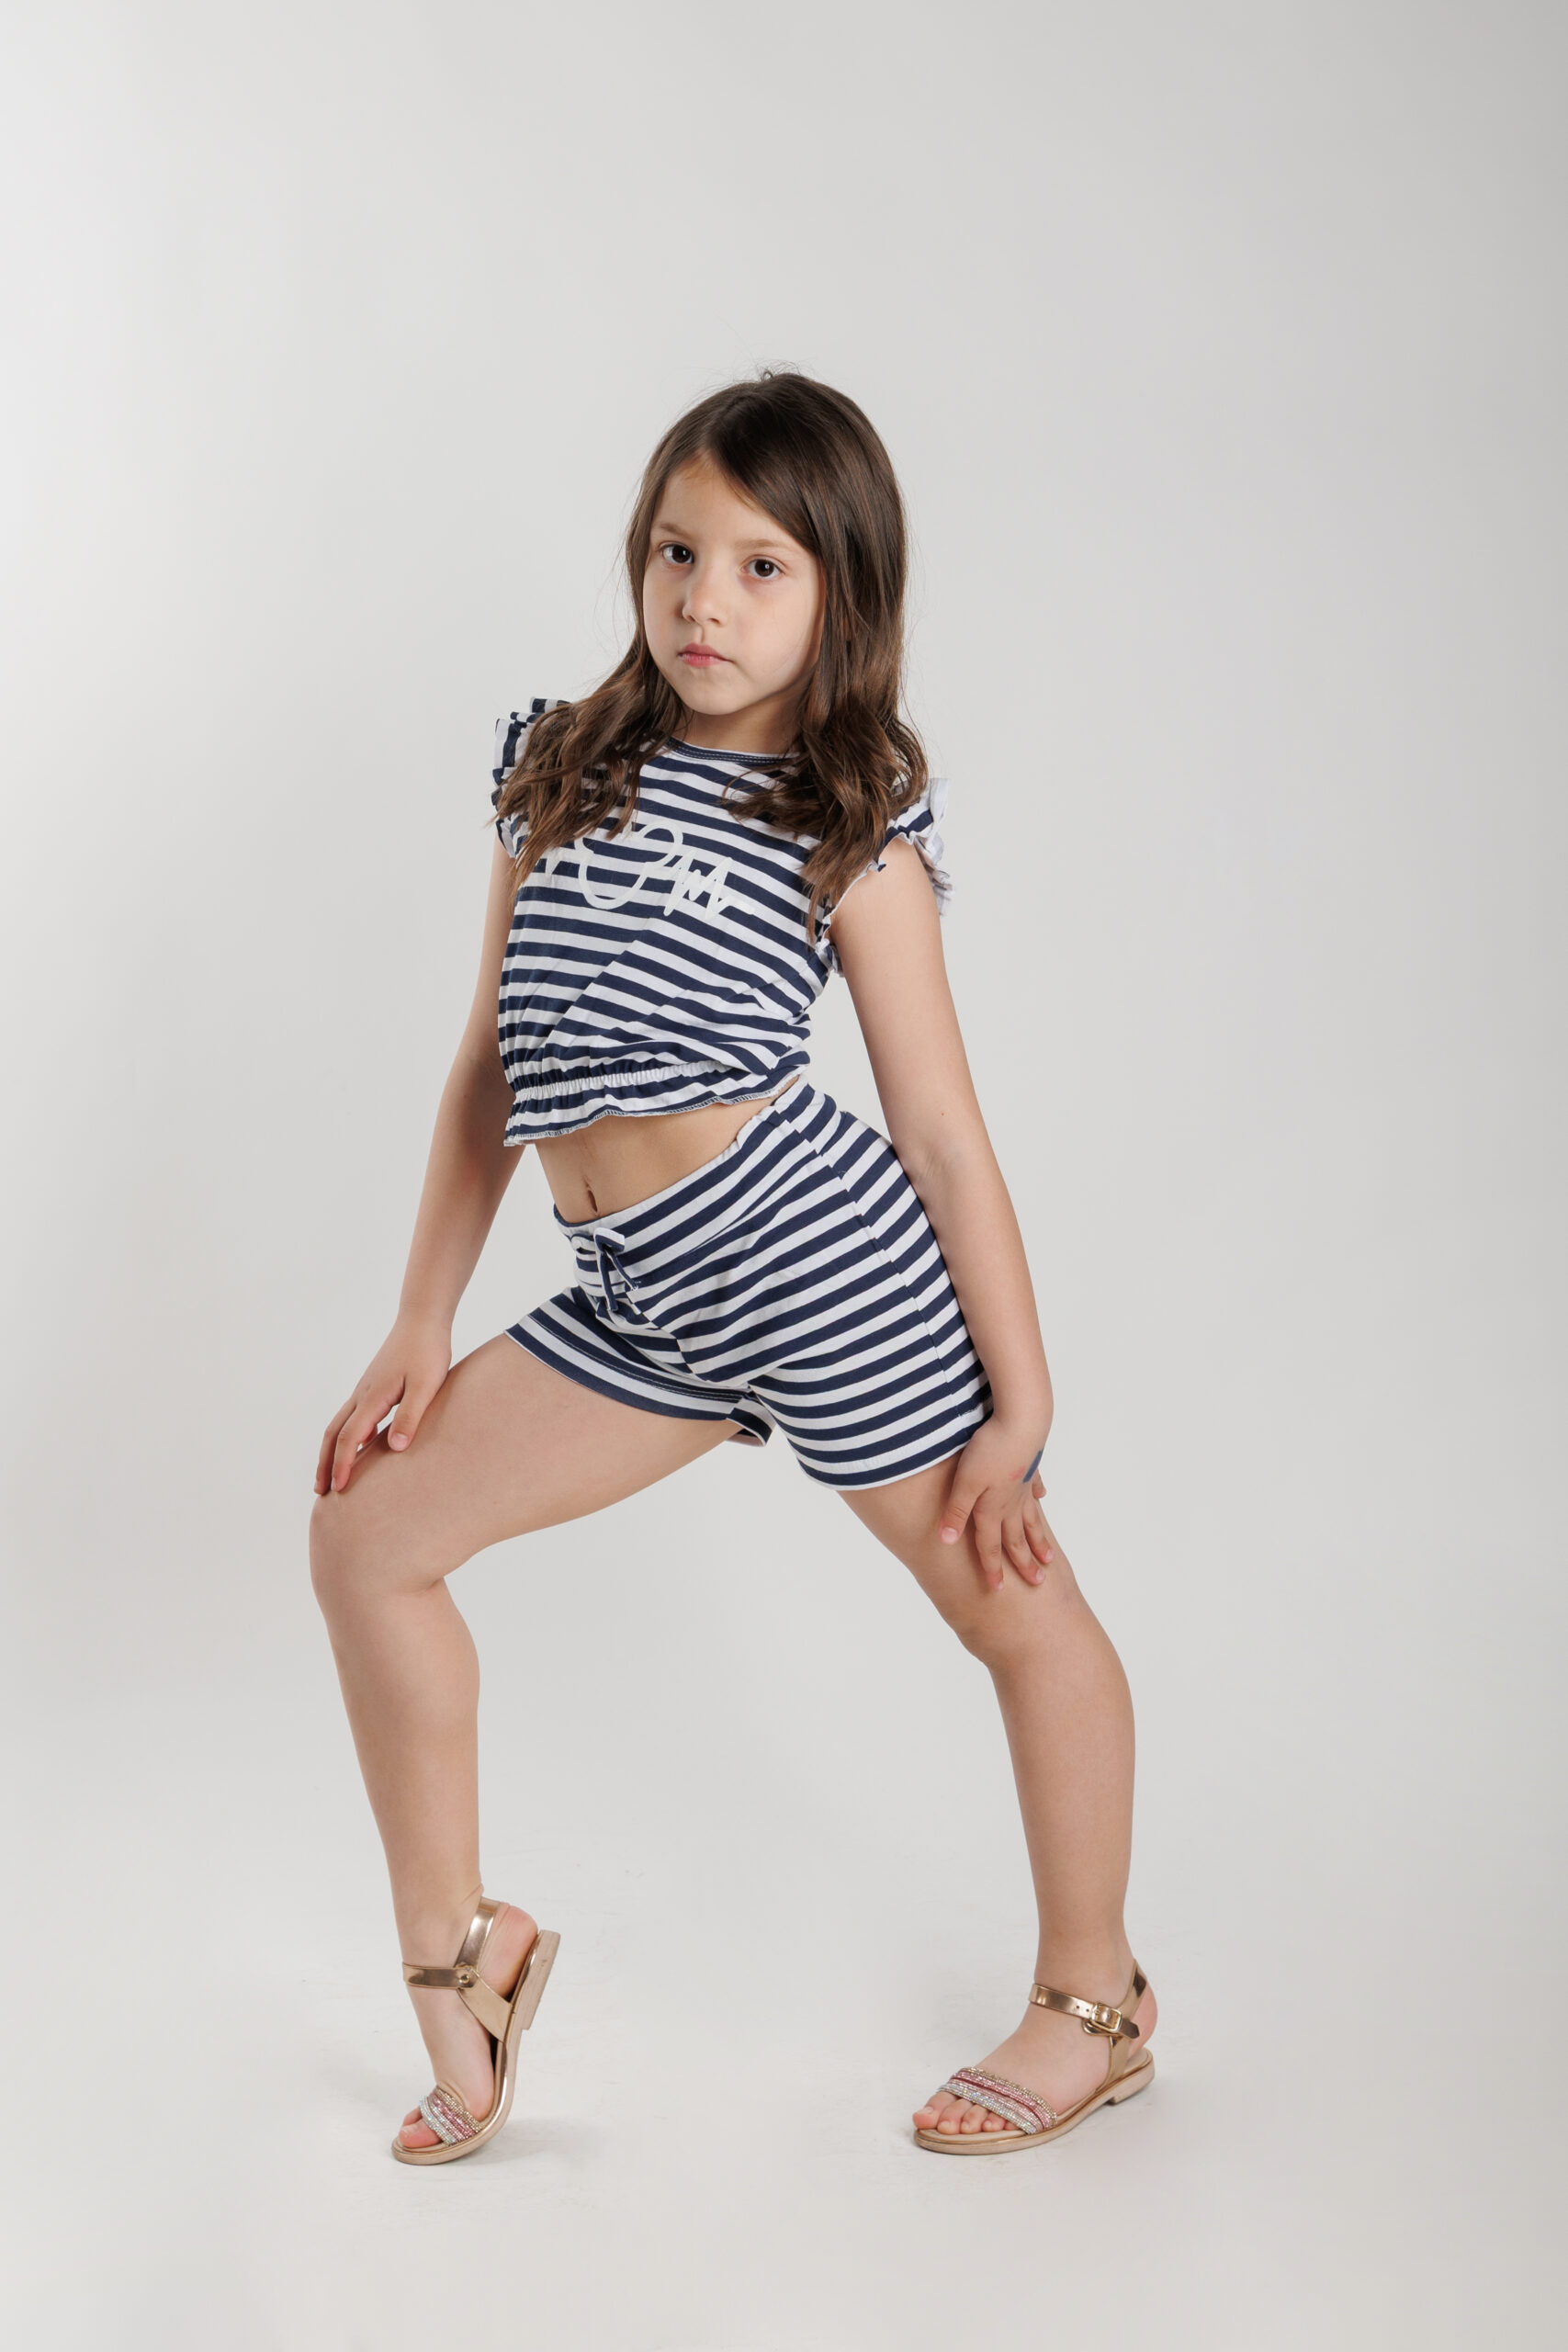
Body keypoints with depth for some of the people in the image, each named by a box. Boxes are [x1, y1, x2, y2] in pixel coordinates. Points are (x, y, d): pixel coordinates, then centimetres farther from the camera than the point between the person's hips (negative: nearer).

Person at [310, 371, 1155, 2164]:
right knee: (368, 1532, 4)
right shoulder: (559, 770, 10)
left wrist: (1020, 1404, -4)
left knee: (1017, 1609, 9)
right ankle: (456, 1949, 19)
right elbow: (495, 1065, 13)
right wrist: (421, 1325, 11)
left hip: (824, 1258, -5)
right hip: (642, 1304, 6)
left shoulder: (853, 826, -3)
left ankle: (1095, 1998, 32)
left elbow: (944, 1134, -3)